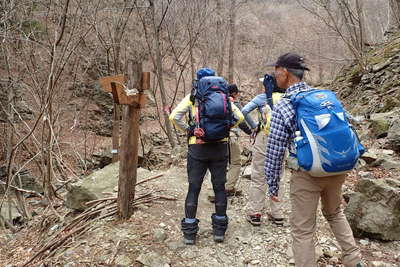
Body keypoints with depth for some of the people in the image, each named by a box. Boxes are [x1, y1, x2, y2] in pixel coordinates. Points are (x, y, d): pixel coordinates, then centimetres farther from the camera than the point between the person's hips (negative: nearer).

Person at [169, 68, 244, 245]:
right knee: (219, 187, 11)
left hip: (197, 147, -1)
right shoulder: (223, 96, 8)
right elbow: (239, 117, 1)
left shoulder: (192, 97, 2)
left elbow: (174, 117, -9)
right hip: (220, 147, 2)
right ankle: (219, 230, 20)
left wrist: (187, 129, 4)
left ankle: (189, 233, 11)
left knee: (193, 188, 6)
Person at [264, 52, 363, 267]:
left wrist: (272, 185, 0)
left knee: (303, 229, 8)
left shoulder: (282, 107, -12)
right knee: (334, 213, 29)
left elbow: (274, 153, -10)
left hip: (307, 174, -6)